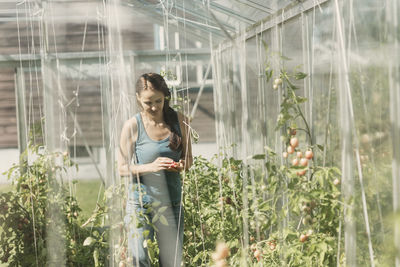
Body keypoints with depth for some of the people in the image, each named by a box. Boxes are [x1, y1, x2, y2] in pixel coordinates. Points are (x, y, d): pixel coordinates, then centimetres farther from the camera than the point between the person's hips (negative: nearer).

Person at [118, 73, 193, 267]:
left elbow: (188, 158, 12)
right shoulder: (133, 126, -6)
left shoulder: (179, 121, 2)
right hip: (140, 202, -3)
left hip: (171, 203, 3)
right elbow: (122, 168, -4)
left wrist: (182, 164, -12)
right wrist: (151, 167, -20)